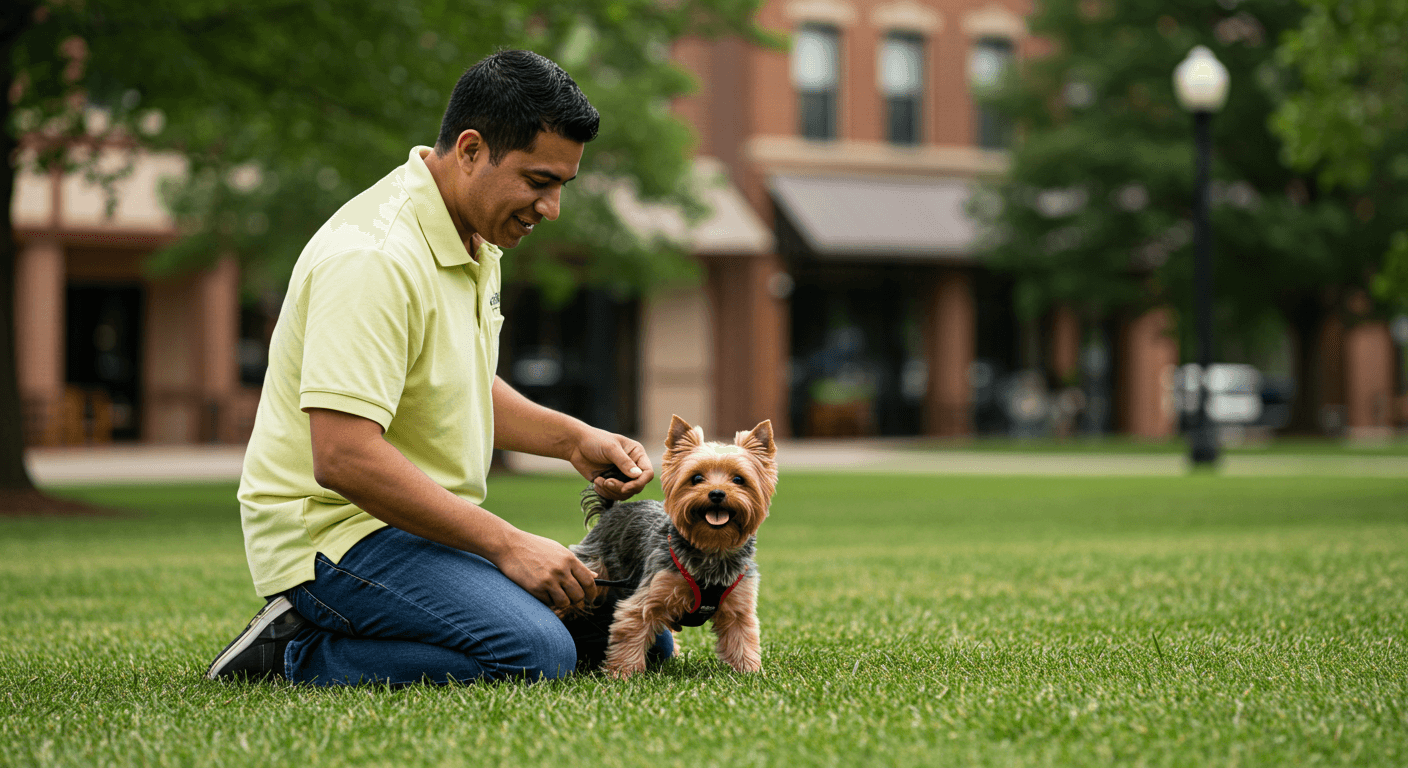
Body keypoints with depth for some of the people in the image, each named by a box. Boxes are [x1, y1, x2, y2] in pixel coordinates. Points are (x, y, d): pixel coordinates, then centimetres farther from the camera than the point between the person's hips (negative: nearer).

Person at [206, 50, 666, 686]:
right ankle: (299, 657, -11)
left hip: (424, 526, 10)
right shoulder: (374, 257, -22)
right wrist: (505, 544, -25)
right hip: (335, 532, -10)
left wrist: (573, 439, 8)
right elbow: (343, 456, -30)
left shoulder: (474, 239, 10)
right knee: (537, 654, -30)